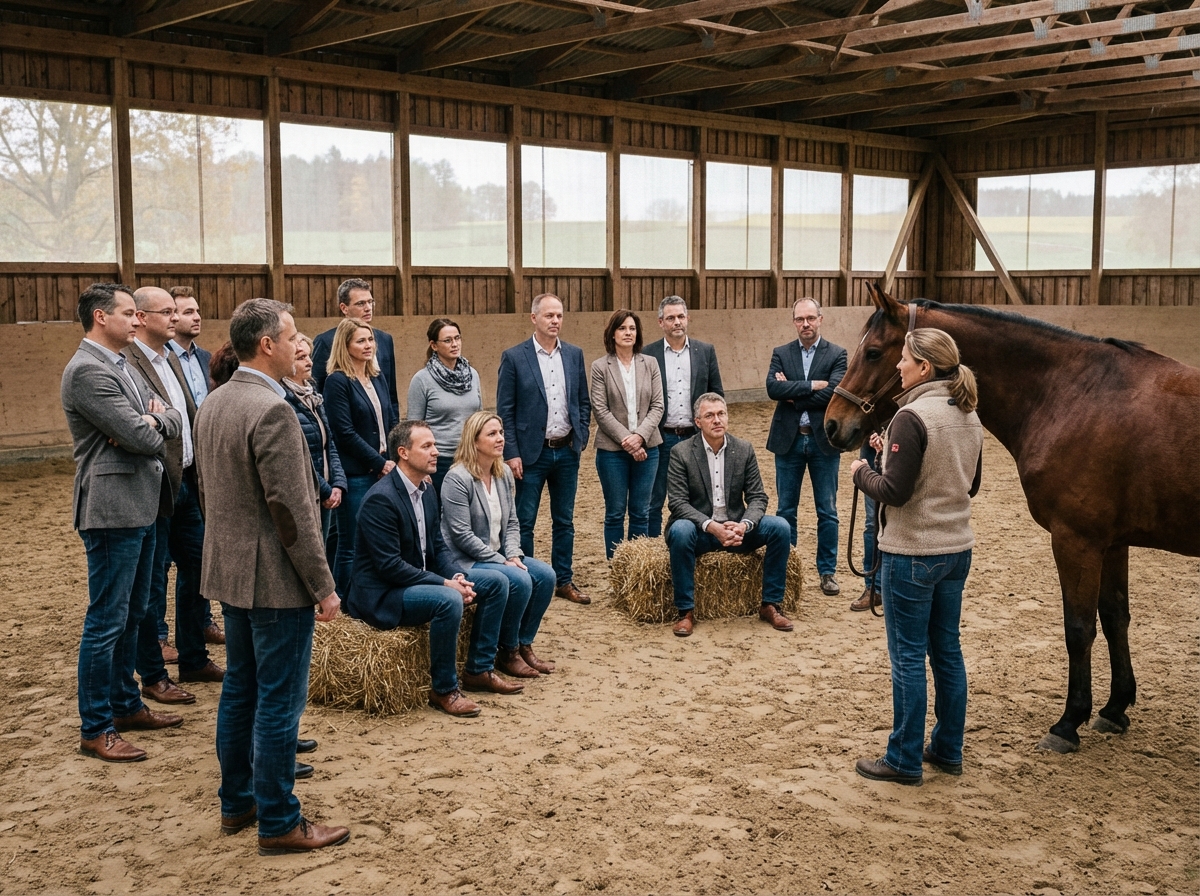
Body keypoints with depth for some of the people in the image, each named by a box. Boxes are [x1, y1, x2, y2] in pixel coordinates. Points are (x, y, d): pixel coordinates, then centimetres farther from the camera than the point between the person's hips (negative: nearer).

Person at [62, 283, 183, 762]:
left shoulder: (123, 366, 14)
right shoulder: (87, 371, -17)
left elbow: (174, 418, 10)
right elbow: (144, 440, -21)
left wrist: (151, 421, -11)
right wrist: (152, 427, 1)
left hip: (142, 506, 10)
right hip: (114, 508, -10)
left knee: (132, 614, 19)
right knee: (106, 620, -2)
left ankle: (125, 704, 32)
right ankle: (95, 729, 7)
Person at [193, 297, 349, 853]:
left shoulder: (212, 405, 8)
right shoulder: (272, 411, -21)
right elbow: (290, 510, -22)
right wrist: (324, 586, -15)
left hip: (230, 571, 9)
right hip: (276, 578, -9)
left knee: (240, 689, 18)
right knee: (279, 701, 0)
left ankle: (237, 803, 31)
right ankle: (279, 824, 11)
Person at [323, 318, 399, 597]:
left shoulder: (377, 378, 13)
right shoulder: (338, 381, -9)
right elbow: (345, 433, -14)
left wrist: (394, 460, 0)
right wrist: (380, 463, -12)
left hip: (385, 470, 7)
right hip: (355, 475, -7)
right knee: (351, 544, 1)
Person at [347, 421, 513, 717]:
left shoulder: (426, 490, 6)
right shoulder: (381, 499, -22)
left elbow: (438, 546, 10)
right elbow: (389, 565, -25)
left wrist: (457, 576, -10)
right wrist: (445, 584, -24)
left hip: (422, 579, 9)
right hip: (381, 594, -9)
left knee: (494, 583, 2)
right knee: (449, 600, -34)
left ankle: (479, 670, 12)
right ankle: (443, 689, -15)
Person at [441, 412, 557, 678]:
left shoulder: (504, 473, 6)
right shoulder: (458, 479, -17)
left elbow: (512, 522, 10)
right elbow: (462, 535, -20)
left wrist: (514, 555, -9)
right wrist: (502, 562, -19)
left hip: (498, 556, 8)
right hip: (465, 561, -8)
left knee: (545, 575, -11)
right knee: (519, 581, -26)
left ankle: (524, 645, 3)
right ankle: (508, 653, -7)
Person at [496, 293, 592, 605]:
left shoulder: (574, 355, 6)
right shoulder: (514, 357, -6)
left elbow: (583, 402, 12)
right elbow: (505, 410, -6)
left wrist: (581, 439, 4)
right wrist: (511, 453, -11)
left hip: (567, 451, 4)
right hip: (532, 452, -4)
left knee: (564, 521, 12)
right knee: (524, 521, 3)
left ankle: (564, 581, 22)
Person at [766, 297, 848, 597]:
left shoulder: (837, 355, -1)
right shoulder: (781, 354, 5)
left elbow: (833, 392, -16)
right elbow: (772, 388, -12)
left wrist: (793, 395, -12)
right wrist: (812, 385, -17)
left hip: (824, 440, -1)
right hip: (788, 440, 2)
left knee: (827, 512, 6)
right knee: (786, 510, 8)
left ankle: (827, 571, 17)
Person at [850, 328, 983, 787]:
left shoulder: (912, 416, -19)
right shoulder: (968, 416, 7)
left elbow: (894, 492, -22)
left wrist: (862, 472, -2)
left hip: (912, 554, -8)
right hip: (957, 549, 8)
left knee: (908, 656, 2)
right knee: (947, 650, 16)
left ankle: (905, 760, 12)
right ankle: (948, 750, 27)